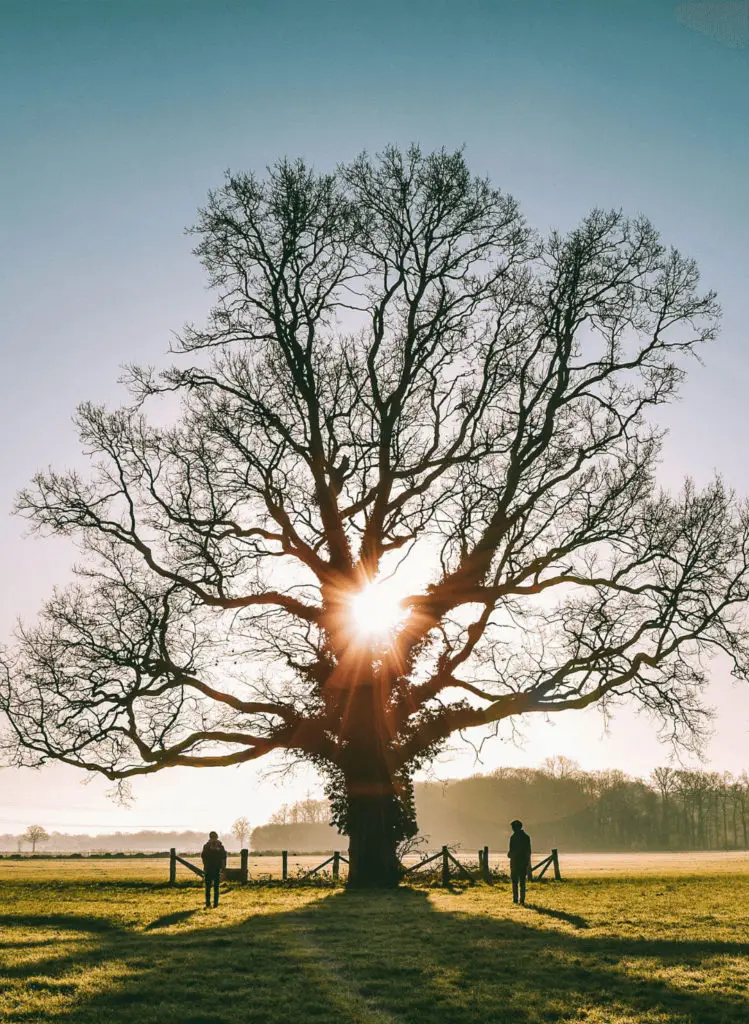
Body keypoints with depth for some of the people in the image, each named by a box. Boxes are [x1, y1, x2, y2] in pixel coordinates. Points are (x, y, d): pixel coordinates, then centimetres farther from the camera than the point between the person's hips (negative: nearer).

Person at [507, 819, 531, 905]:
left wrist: (509, 854, 7)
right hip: (524, 861, 4)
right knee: (522, 881, 7)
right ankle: (522, 899, 3)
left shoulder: (513, 837, -8)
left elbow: (512, 850, -14)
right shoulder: (526, 836, 6)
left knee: (515, 881, 5)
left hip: (515, 861, -4)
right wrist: (528, 862, 15)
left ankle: (515, 899, 0)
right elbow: (529, 850, 9)